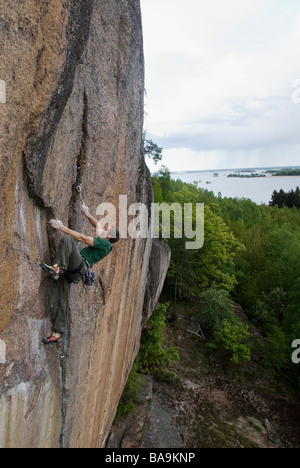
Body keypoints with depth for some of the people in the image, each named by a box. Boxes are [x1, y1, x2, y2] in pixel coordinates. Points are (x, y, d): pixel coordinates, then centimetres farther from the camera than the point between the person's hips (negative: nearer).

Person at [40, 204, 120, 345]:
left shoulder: (105, 243, -3)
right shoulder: (102, 242, 23)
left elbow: (82, 238, -9)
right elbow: (97, 225, 39)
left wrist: (62, 227, -6)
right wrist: (87, 214, 33)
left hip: (79, 266, -9)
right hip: (70, 272, 9)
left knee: (67, 239, -23)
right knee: (57, 300, 0)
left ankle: (57, 268, -32)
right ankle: (57, 334, 4)